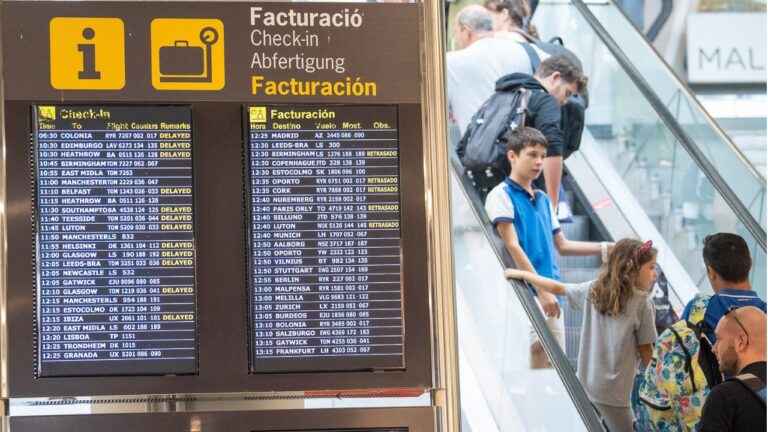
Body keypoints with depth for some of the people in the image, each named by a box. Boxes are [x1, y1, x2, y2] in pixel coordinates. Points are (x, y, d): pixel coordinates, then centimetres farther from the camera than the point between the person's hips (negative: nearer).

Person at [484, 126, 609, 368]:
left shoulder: (543, 199, 18)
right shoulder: (501, 195, -4)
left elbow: (562, 246, 24)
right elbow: (512, 247, -12)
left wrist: (605, 249, 16)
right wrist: (541, 290, -16)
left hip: (551, 293, 8)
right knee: (538, 359, -15)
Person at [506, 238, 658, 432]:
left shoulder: (593, 290, 4)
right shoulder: (643, 302, -11)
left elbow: (557, 288, 15)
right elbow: (645, 351, -8)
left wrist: (521, 274, 29)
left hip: (584, 385, 6)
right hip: (614, 392, -6)